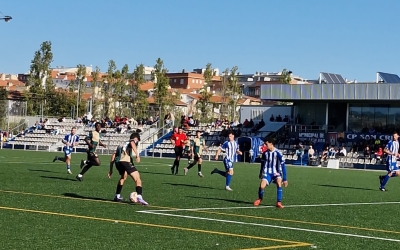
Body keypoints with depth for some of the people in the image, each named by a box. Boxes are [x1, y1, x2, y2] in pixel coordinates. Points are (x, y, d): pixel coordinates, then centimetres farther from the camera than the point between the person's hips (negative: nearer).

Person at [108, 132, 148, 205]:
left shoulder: (122, 145, 38)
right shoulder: (134, 141, 20)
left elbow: (113, 156, 31)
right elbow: (132, 143, -8)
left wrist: (111, 170, 33)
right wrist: (137, 155, -18)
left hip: (117, 162, 7)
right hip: (125, 161, -7)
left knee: (123, 176, 35)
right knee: (138, 179, -6)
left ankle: (117, 196, 40)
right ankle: (139, 197, -26)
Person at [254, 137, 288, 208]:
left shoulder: (278, 153, -15)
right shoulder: (265, 153, -1)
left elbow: (283, 166, -14)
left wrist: (284, 179, -16)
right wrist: (260, 174, 29)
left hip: (276, 173, -3)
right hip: (267, 173, 3)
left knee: (279, 183, -33)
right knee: (262, 186, -21)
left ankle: (279, 202, -26)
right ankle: (260, 199, 11)